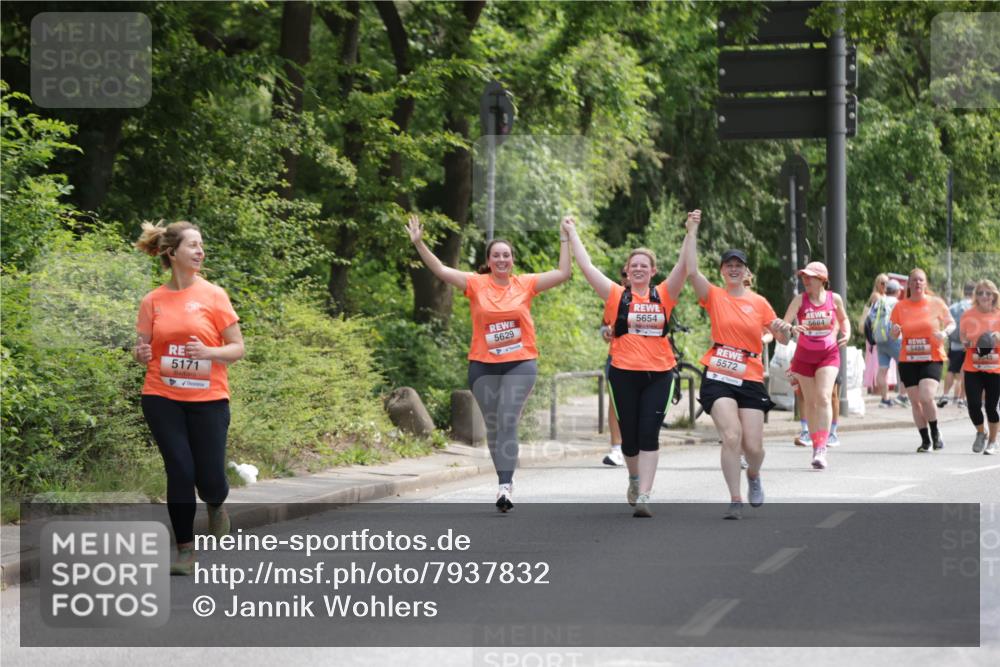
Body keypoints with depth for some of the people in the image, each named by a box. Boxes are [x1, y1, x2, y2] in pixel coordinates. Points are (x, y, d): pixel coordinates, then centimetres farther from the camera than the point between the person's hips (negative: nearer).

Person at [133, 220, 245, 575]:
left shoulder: (213, 295, -1)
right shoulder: (153, 301, 3)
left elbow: (237, 348, 1)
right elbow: (143, 348, 12)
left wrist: (209, 352, -19)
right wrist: (141, 353, -11)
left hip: (208, 398, -1)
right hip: (163, 397, 1)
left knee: (210, 479, -2)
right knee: (180, 472, -5)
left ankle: (215, 505, 35)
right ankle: (185, 551, 7)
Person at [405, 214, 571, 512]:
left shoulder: (525, 284, 2)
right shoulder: (476, 284, 1)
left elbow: (563, 273, 3)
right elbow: (441, 270, -4)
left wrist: (565, 240, -2)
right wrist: (419, 244, -12)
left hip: (520, 364, -2)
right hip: (483, 365, 2)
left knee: (508, 421, -16)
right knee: (492, 425, 9)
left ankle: (505, 486, -21)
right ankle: (506, 480, 22)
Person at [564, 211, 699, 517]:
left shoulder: (663, 296, 6)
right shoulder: (617, 296, 3)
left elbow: (683, 266, -1)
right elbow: (587, 267, 2)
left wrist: (690, 232, -9)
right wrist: (572, 233, 4)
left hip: (659, 374, 0)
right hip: (624, 374, 0)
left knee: (649, 434, -9)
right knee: (630, 435, 7)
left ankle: (643, 496, -12)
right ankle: (635, 479, 36)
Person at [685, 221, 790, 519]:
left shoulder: (759, 302, 7)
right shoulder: (714, 297, 3)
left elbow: (781, 339, 10)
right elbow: (692, 271, -13)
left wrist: (783, 330, -13)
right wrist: (692, 233, -14)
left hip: (750, 379, 2)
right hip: (718, 377, -2)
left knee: (753, 446, -2)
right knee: (731, 437, -19)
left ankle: (753, 476, 34)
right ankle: (735, 501, -10)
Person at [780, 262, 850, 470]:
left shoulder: (834, 299, -2)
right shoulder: (800, 299, -5)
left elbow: (843, 319, 17)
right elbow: (783, 323, -13)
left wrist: (846, 334, -3)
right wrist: (792, 328, -35)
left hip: (828, 354, -1)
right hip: (804, 355, 1)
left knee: (824, 397, -18)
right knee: (810, 402, 7)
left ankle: (821, 448, -21)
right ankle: (816, 446, 18)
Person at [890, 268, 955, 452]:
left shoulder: (936, 303, 0)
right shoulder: (900, 306, 4)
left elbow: (951, 323, 9)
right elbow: (895, 335, 10)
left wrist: (945, 332, -12)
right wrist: (895, 331, -14)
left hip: (932, 359, -3)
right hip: (908, 361, 3)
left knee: (926, 397, -19)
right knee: (915, 402, 2)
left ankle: (935, 433, 4)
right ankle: (925, 440, 15)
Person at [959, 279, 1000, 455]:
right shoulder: (968, 315, 1)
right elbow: (963, 336, 12)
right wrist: (966, 343, -10)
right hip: (973, 368, 1)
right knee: (973, 404, -9)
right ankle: (980, 434, 21)